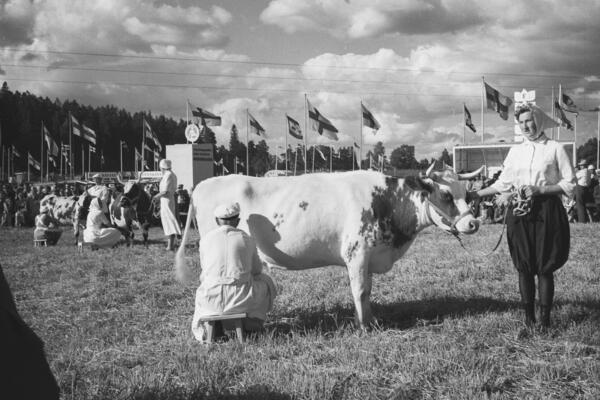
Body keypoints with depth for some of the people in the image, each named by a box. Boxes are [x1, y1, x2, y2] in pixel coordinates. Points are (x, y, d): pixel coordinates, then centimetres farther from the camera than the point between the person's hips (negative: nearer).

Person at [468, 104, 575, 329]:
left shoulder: (554, 149, 0)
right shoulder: (515, 151, 13)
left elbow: (569, 184, -2)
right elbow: (503, 184, 16)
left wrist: (539, 190, -11)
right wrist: (474, 195, 9)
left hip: (547, 212, -4)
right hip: (520, 213, 4)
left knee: (545, 267, -3)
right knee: (524, 267, 3)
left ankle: (545, 318, 4)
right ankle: (528, 316, 11)